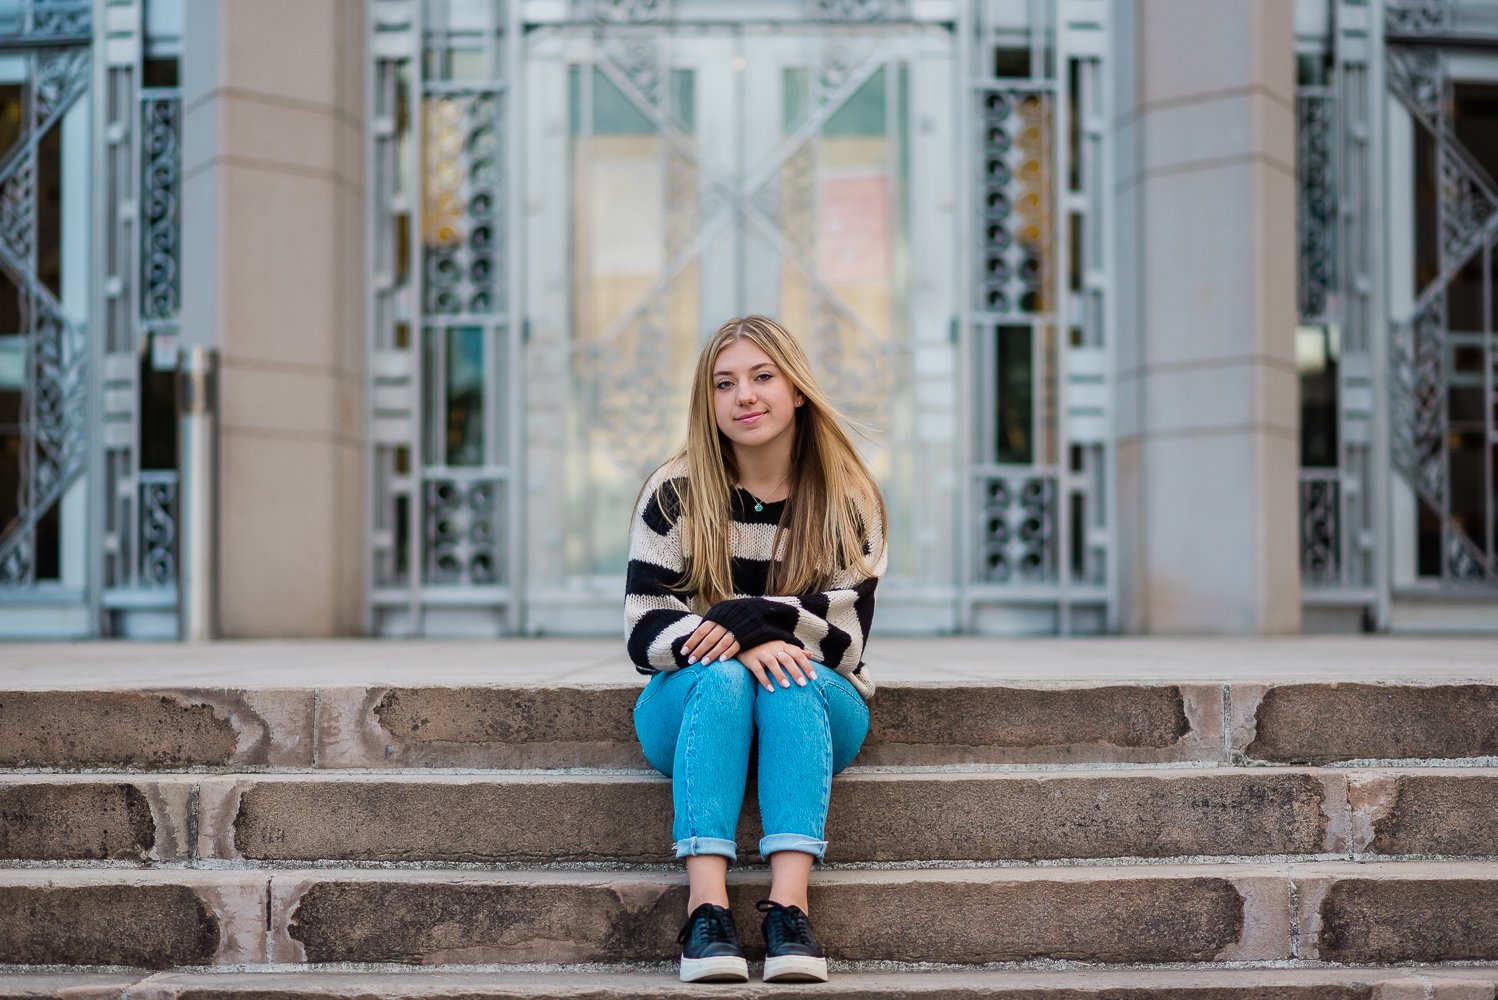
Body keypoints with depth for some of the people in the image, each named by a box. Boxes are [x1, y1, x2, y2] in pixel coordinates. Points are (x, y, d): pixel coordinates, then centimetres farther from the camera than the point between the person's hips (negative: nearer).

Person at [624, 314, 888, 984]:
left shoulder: (849, 500, -2)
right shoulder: (675, 494, -3)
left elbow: (846, 640, -9)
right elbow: (644, 632, -10)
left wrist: (755, 617, -26)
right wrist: (742, 646, -28)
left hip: (816, 710, 0)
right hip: (692, 707, 0)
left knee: (790, 684, -34)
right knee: (720, 677, -34)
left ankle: (789, 906, -46)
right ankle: (706, 907, -46)